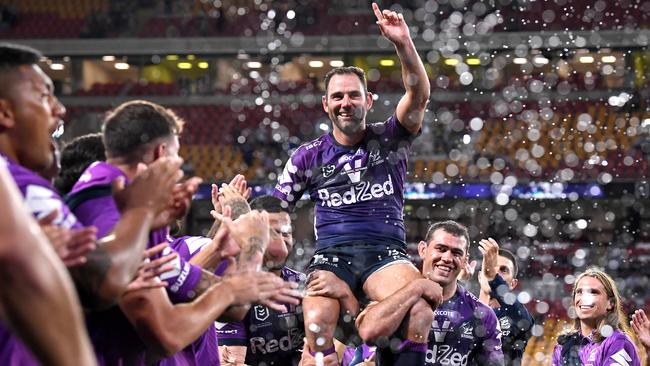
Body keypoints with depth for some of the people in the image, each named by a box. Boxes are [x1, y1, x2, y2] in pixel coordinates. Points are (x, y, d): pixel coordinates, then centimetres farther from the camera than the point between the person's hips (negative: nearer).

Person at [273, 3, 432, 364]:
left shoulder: (390, 140, 10)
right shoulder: (309, 156, 15)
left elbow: (419, 94, -7)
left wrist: (403, 44, -24)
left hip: (385, 254, 0)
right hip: (331, 254, 0)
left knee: (421, 313, -33)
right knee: (318, 325, -32)